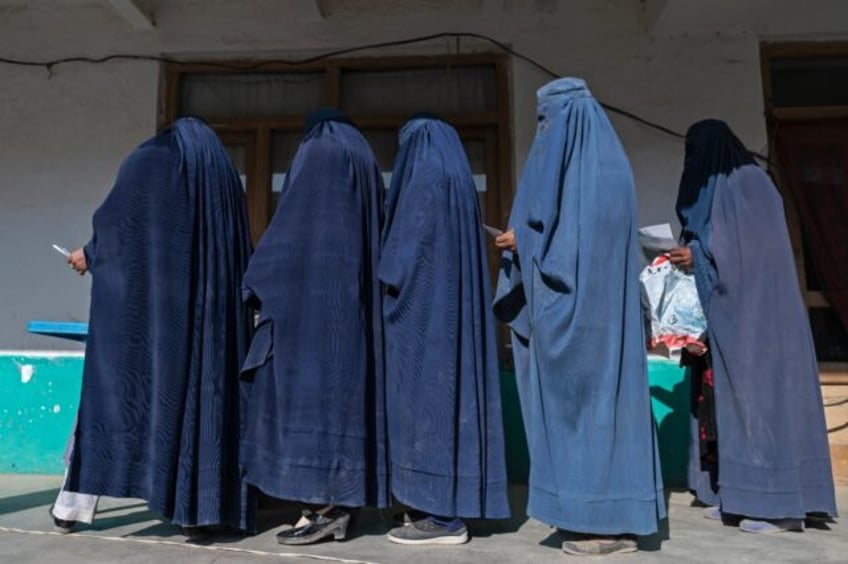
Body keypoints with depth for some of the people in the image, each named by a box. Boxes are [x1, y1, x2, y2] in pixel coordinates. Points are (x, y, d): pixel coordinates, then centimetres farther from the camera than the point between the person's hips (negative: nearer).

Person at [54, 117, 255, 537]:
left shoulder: (148, 162, 8)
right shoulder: (226, 178, 16)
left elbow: (113, 220, -2)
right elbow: (240, 254, 14)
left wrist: (89, 255, 17)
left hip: (138, 303, -2)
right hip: (207, 312, 2)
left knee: (109, 388, 6)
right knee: (198, 397, 4)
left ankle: (74, 504, 11)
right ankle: (194, 509, 3)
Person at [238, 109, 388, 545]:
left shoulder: (314, 154, 2)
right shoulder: (365, 162, 21)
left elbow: (289, 225, -7)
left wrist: (256, 283, -2)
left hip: (310, 293, -7)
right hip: (354, 297, 7)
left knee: (307, 389, -6)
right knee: (343, 388, 6)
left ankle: (323, 506, -6)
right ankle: (338, 501, 8)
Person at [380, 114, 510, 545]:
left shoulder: (424, 182, -11)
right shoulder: (460, 184, 15)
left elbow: (402, 256, -14)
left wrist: (382, 276, 3)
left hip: (423, 311, -9)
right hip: (452, 309, 9)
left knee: (428, 399, -5)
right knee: (449, 395, 11)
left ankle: (442, 518, 2)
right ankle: (449, 505, 19)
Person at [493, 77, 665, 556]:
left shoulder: (589, 172, -13)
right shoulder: (602, 164, 17)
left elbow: (578, 243, -19)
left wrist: (525, 243, -9)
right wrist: (528, 241, 13)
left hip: (581, 309, -10)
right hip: (588, 305, 10)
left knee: (587, 399, -4)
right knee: (600, 397, 11)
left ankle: (608, 521, 6)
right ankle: (610, 512, 21)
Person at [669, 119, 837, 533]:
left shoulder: (750, 185, -8)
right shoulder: (717, 190, 18)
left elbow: (757, 251, -16)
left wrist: (698, 257, -15)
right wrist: (692, 254, 8)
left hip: (756, 316, -9)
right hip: (728, 316, 9)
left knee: (761, 394, -6)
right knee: (729, 399, 7)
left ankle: (780, 503, 2)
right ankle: (737, 494, 14)